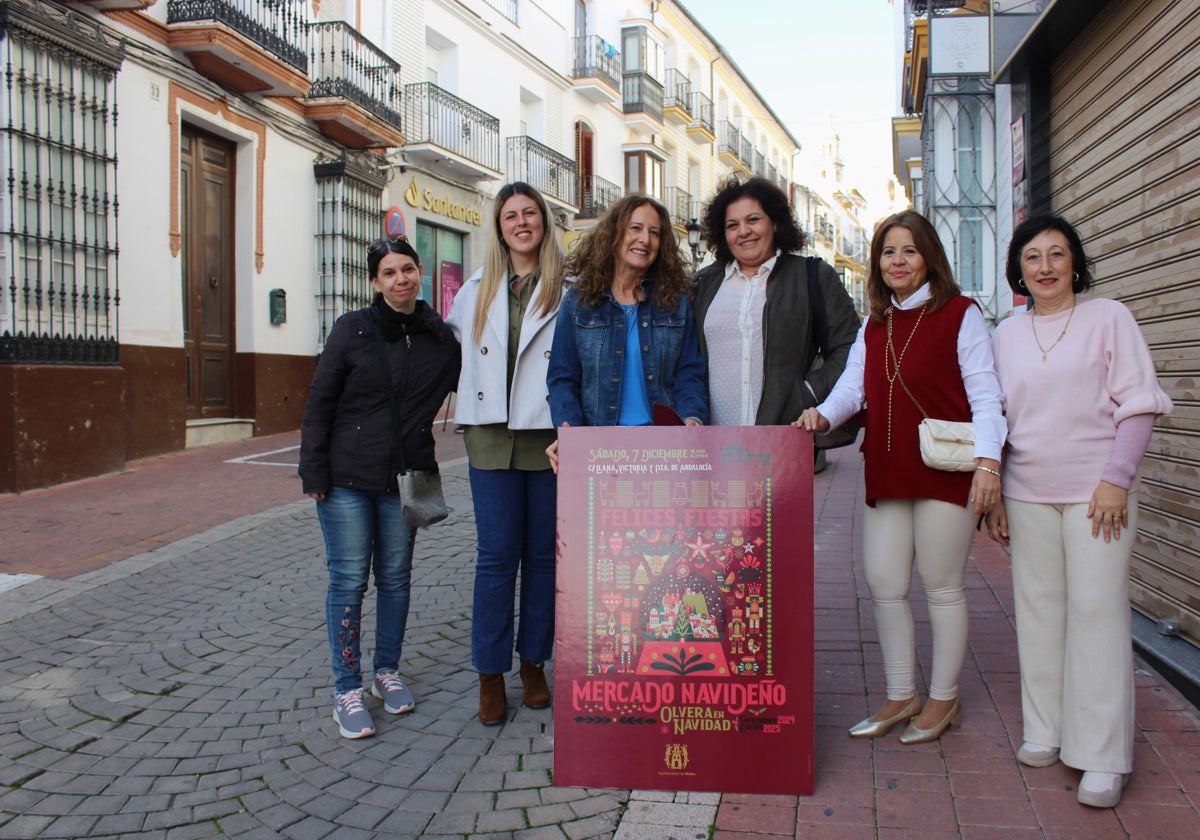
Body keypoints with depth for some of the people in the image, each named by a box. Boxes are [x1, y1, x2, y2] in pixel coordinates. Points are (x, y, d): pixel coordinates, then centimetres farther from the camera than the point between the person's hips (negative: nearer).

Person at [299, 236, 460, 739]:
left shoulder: (439, 338, 2)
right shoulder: (352, 330, -4)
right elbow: (319, 402, -4)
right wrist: (313, 471, -8)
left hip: (405, 478, 3)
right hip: (347, 478, -3)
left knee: (395, 578, 11)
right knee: (348, 580, 0)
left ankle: (387, 673, 28)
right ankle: (347, 689, 11)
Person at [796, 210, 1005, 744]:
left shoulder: (960, 315, -3)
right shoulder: (873, 326, 15)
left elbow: (985, 394, -9)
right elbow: (853, 385, 5)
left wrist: (987, 461, -20)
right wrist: (823, 414, -17)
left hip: (944, 471, -5)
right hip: (886, 472, 6)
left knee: (941, 586, 4)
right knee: (883, 584, 7)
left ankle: (944, 699, 21)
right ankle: (901, 697, 22)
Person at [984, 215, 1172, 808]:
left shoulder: (1108, 317, 2)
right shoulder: (1007, 335, 12)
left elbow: (1138, 403, -2)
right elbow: (995, 418, 15)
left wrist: (1116, 478, -11)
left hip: (1095, 490, -4)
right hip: (1027, 492, 4)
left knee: (1097, 609, -5)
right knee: (1038, 608, 6)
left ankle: (1103, 758, 0)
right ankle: (1046, 732, 18)